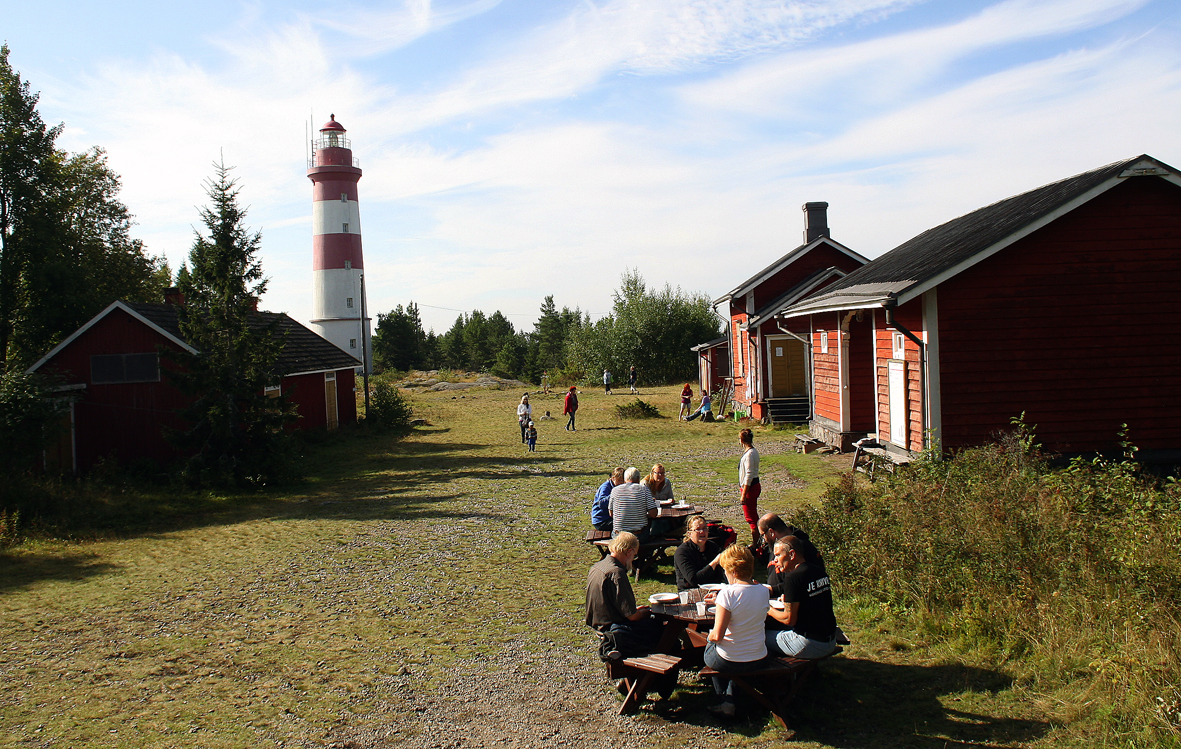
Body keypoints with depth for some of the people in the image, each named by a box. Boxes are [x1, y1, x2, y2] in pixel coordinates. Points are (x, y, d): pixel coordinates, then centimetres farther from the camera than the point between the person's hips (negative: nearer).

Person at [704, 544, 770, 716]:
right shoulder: (763, 591, -5)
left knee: (709, 645, 29)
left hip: (729, 662, -5)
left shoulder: (728, 593, -22)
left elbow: (717, 635, -22)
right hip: (757, 662, 5)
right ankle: (730, 702, 31)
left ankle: (722, 699, 36)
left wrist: (710, 636, -1)